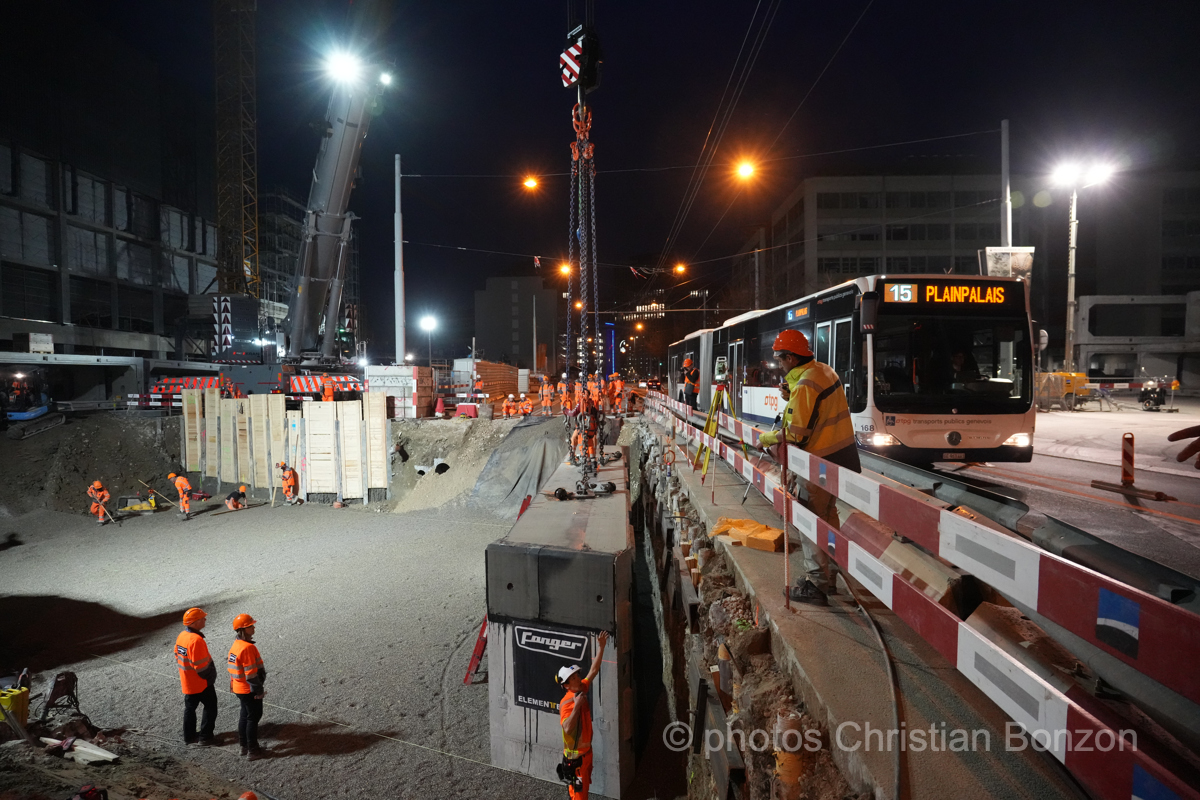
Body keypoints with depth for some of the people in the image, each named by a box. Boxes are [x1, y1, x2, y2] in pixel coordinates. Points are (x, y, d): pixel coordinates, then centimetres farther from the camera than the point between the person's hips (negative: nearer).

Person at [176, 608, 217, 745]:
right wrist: (210, 678, -11)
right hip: (201, 683, -8)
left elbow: (178, 656, 11)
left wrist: (187, 673, 19)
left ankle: (189, 736, 28)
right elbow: (201, 665, -25)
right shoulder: (196, 640, -28)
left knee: (190, 707, 19)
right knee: (210, 707, 6)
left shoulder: (181, 635, 1)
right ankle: (205, 736, 10)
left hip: (187, 682, 9)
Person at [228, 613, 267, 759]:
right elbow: (251, 673, -24)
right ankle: (252, 750, 13)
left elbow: (234, 667, 13)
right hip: (249, 690, -9)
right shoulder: (248, 647, -26)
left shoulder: (236, 645, 4)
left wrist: (232, 686, 23)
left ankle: (244, 746, 32)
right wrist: (259, 691, -15)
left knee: (245, 715, 20)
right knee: (253, 717, 3)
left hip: (239, 688, 9)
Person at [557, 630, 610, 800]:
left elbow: (594, 670, 3)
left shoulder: (582, 689, -3)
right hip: (576, 754, -8)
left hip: (586, 749, 8)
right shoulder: (566, 703, -26)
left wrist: (601, 646, -5)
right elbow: (567, 728, -39)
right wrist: (577, 705, -40)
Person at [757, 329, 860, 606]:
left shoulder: (804, 386, -22)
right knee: (829, 514, 20)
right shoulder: (825, 370, 7)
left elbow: (796, 434, -22)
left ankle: (817, 585, 6)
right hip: (843, 456, 10)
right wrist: (792, 398, 6)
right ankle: (829, 571, 32)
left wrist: (766, 438, -8)